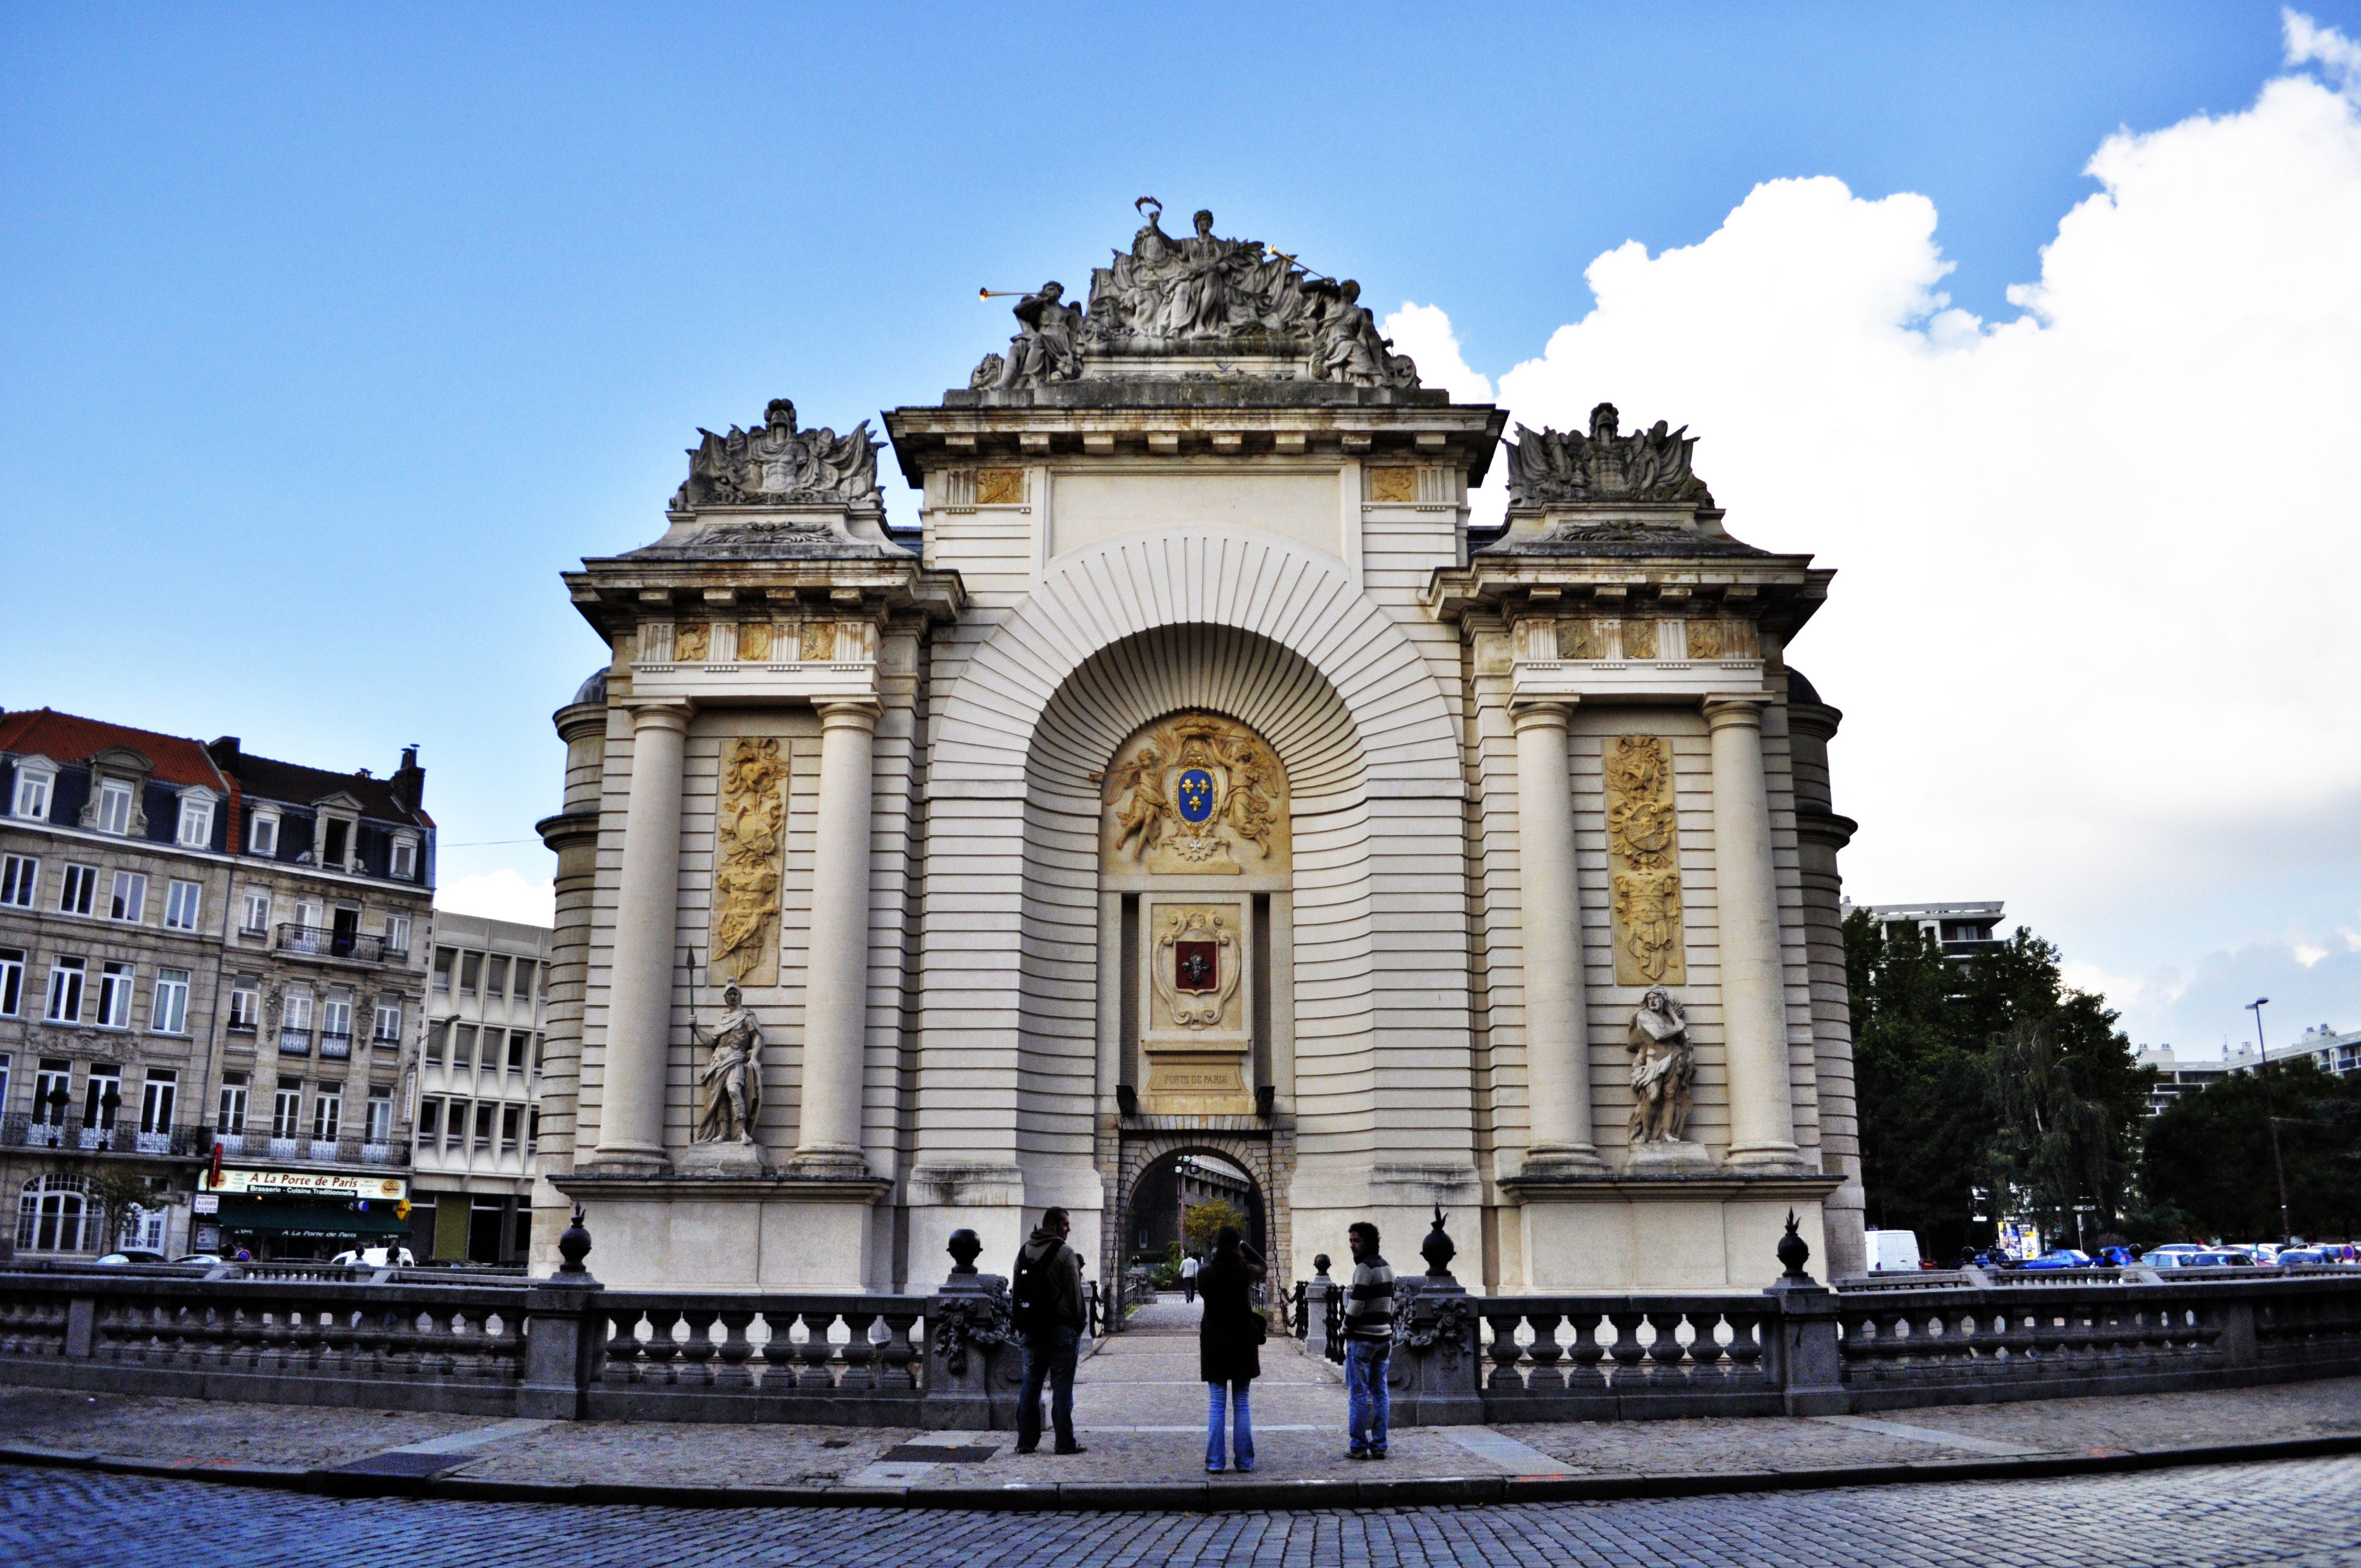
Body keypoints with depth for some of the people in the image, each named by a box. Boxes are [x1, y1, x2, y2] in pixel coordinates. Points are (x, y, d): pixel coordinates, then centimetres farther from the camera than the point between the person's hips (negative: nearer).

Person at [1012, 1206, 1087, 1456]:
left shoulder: (1024, 1251, 11)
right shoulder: (1065, 1253, -10)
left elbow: (1015, 1290, 14)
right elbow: (1074, 1292, -10)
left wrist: (1022, 1323, 17)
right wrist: (1078, 1323, 1)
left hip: (1031, 1329, 6)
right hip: (1061, 1327, -6)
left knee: (1030, 1385, 11)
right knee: (1062, 1387, -1)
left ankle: (1026, 1441, 12)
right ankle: (1065, 1443, 1)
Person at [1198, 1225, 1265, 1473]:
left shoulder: (1206, 1274, -7)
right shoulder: (1245, 1272, -8)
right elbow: (1263, 1267, 13)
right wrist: (1245, 1247, 15)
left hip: (1214, 1345, 0)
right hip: (1243, 1344, 0)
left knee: (1216, 1404, 4)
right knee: (1242, 1404, 8)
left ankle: (1214, 1461, 2)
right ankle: (1244, 1460, 10)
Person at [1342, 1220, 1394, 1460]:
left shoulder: (1365, 1268, -15)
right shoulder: (1387, 1267, 14)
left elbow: (1356, 1305, -18)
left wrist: (1345, 1331, -6)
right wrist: (1390, 1333, 18)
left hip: (1362, 1339, -8)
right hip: (1384, 1337, 8)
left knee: (1358, 1394, -2)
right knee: (1380, 1392, 8)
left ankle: (1359, 1446, -1)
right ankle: (1379, 1445, 9)